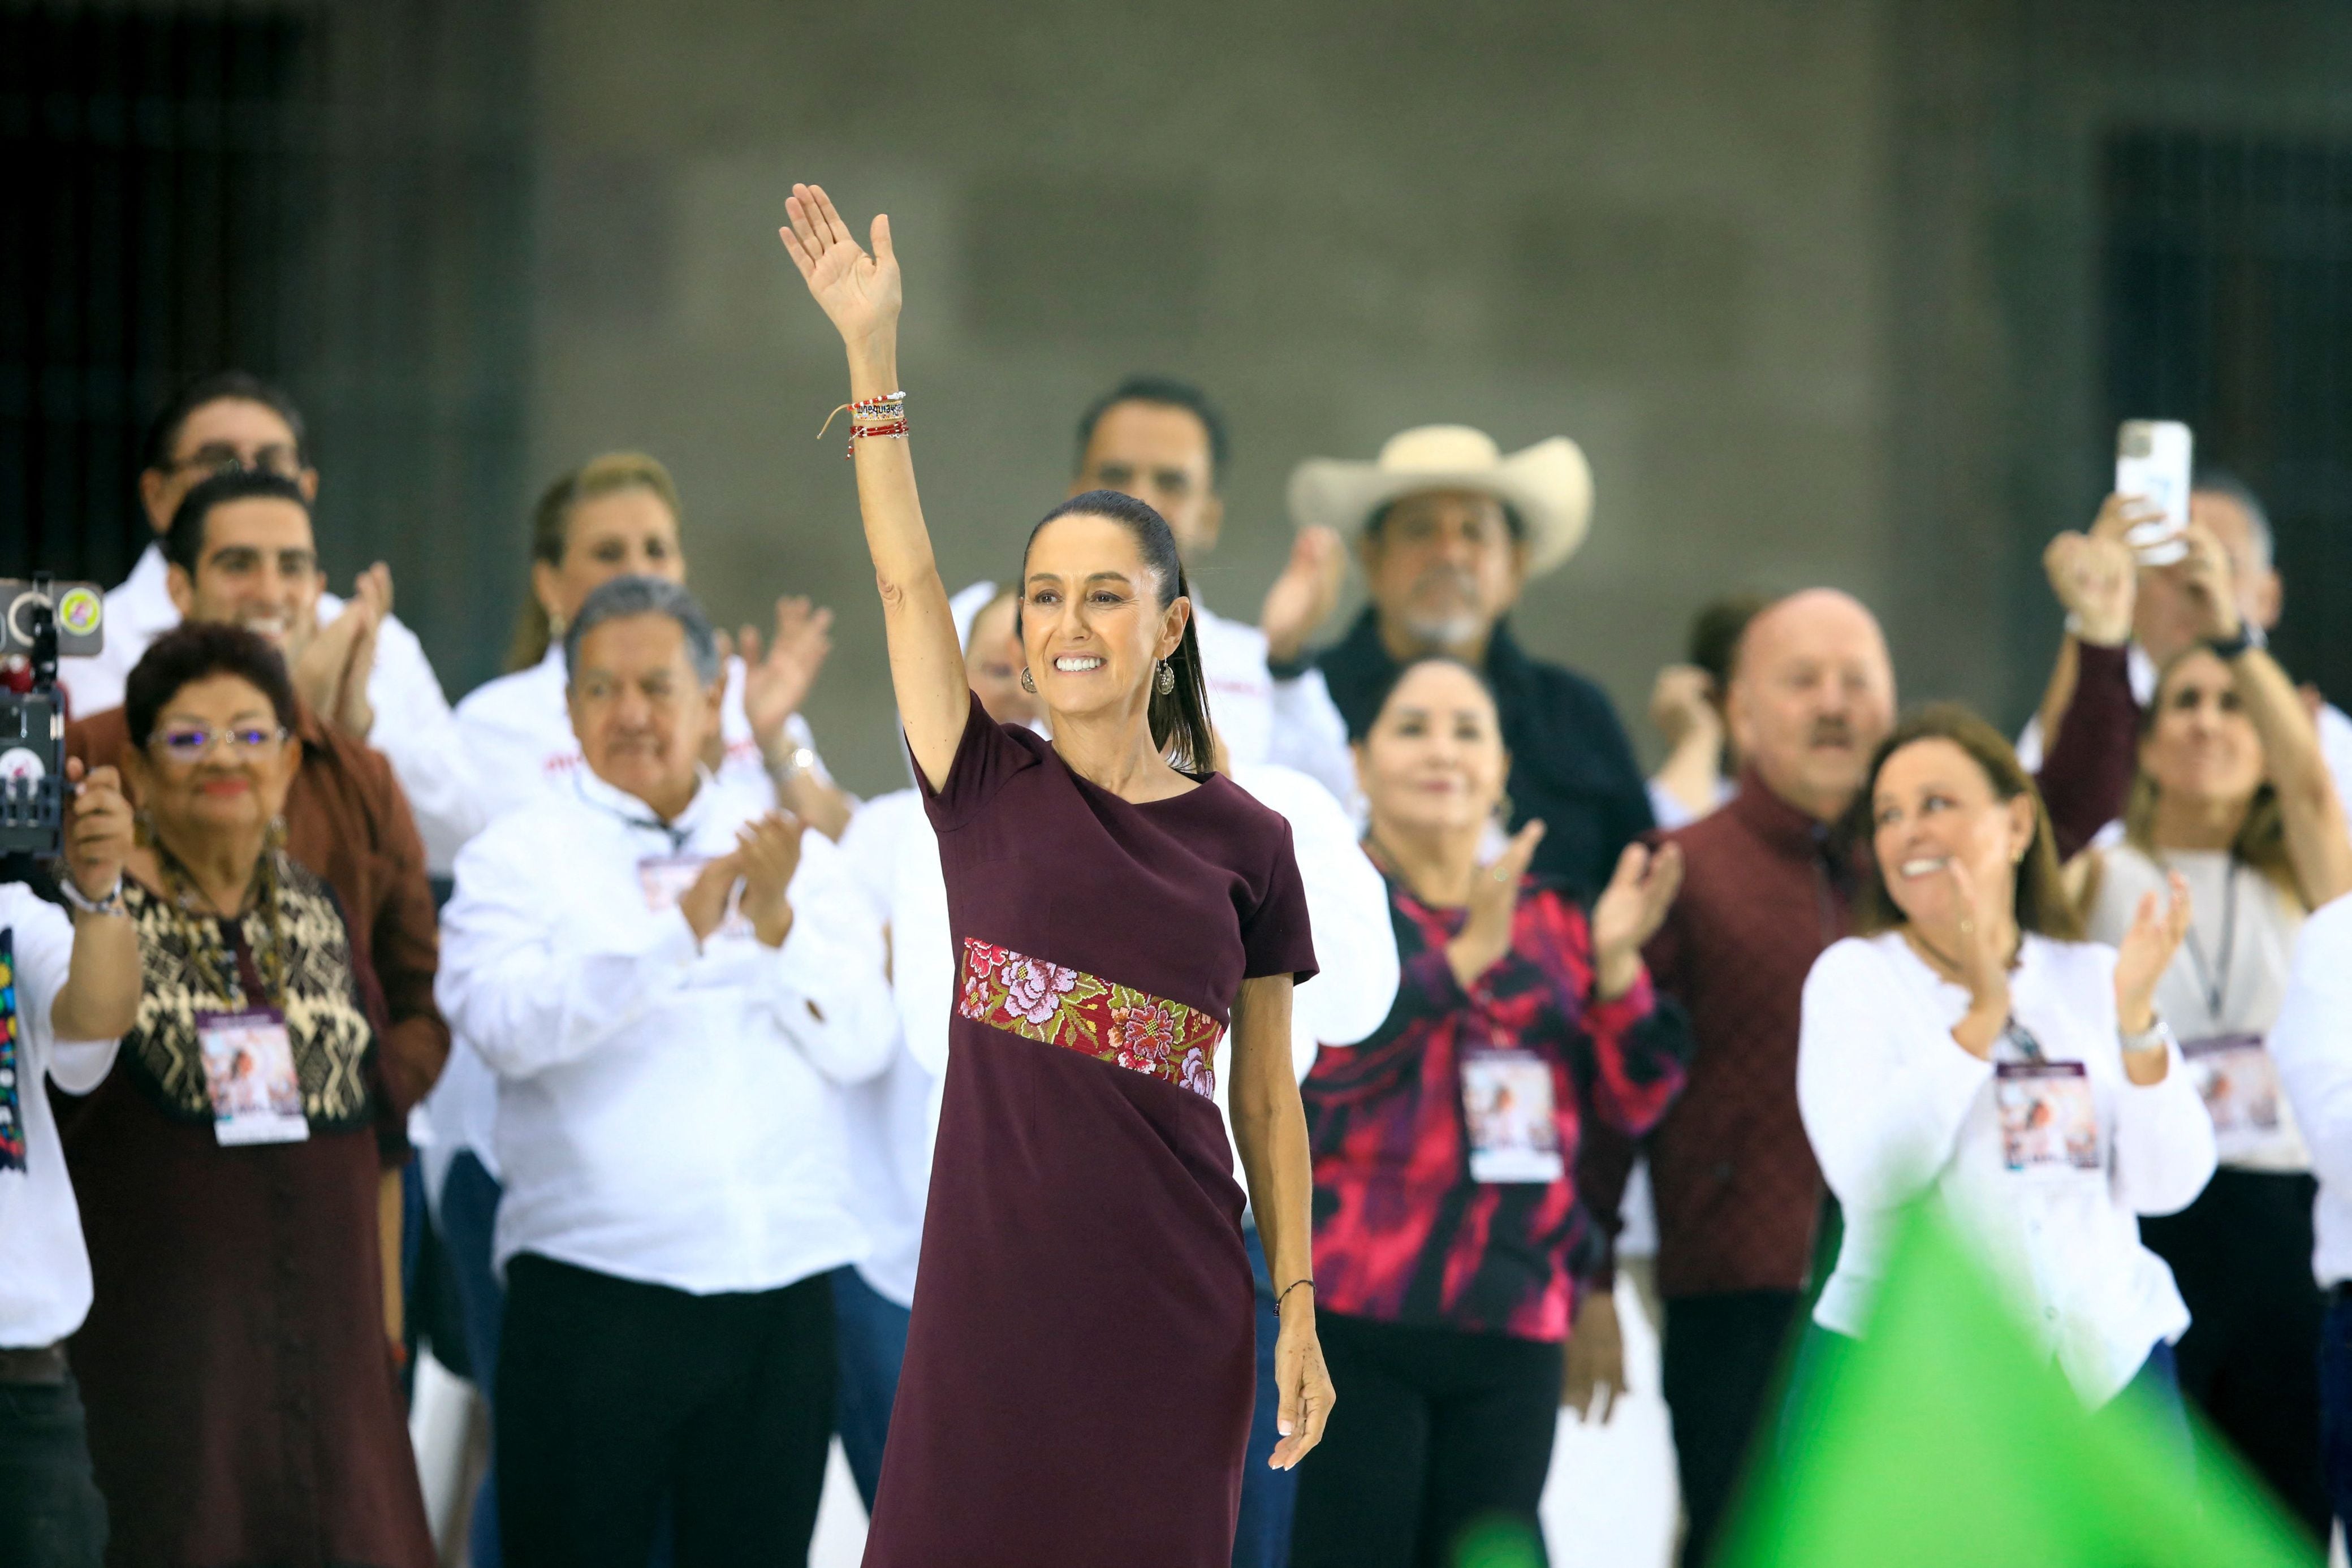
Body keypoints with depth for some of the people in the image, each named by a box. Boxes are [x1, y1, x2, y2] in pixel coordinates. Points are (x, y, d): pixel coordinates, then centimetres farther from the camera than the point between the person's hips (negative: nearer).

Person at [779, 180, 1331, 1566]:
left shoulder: (1243, 842, 3)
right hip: (993, 1289, 0)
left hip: (1174, 1307, 0)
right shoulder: (989, 798, 5)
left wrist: (1301, 1319, 2)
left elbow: (1269, 1098, 7)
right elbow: (906, 578, -3)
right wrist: (872, 356, -10)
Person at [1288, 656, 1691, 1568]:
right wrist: (1465, 956, -23)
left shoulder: (1548, 921, 16)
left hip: (1511, 1324, 5)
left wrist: (1615, 964, -7)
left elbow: (1631, 1101, 9)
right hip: (1352, 1317, -5)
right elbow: (1316, 1063, -17)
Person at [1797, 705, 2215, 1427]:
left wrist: (2136, 1016, -11)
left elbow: (2167, 1188, 1)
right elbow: (1868, 1176, -13)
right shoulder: (1853, 976, 3)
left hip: (2110, 1360, 3)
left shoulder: (2092, 977, 11)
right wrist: (1982, 1015, -18)